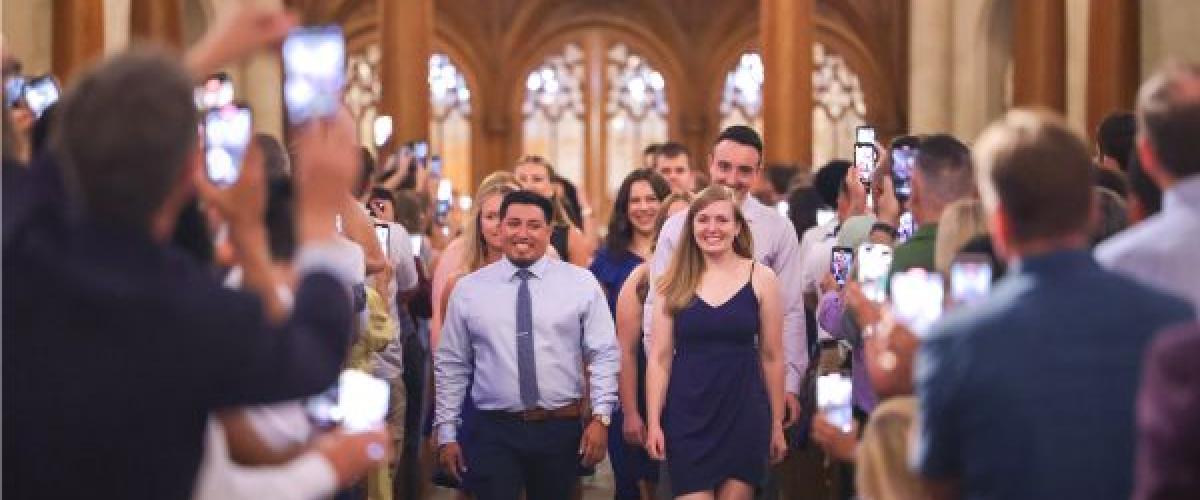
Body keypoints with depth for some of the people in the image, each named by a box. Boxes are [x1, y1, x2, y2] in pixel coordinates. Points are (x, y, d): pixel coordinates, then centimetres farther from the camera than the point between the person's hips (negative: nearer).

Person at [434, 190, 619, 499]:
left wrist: (600, 417, -10)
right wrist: (446, 434, 2)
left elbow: (604, 355, 1)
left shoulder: (581, 283, 2)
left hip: (561, 429, 1)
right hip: (493, 433, -1)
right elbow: (451, 366, 5)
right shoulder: (468, 289, 3)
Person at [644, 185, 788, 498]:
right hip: (687, 417, 0)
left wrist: (777, 424, 5)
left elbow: (772, 357, 4)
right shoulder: (674, 284, 3)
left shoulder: (761, 278, 1)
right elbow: (660, 358, 3)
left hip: (744, 415, 0)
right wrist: (653, 423, -3)